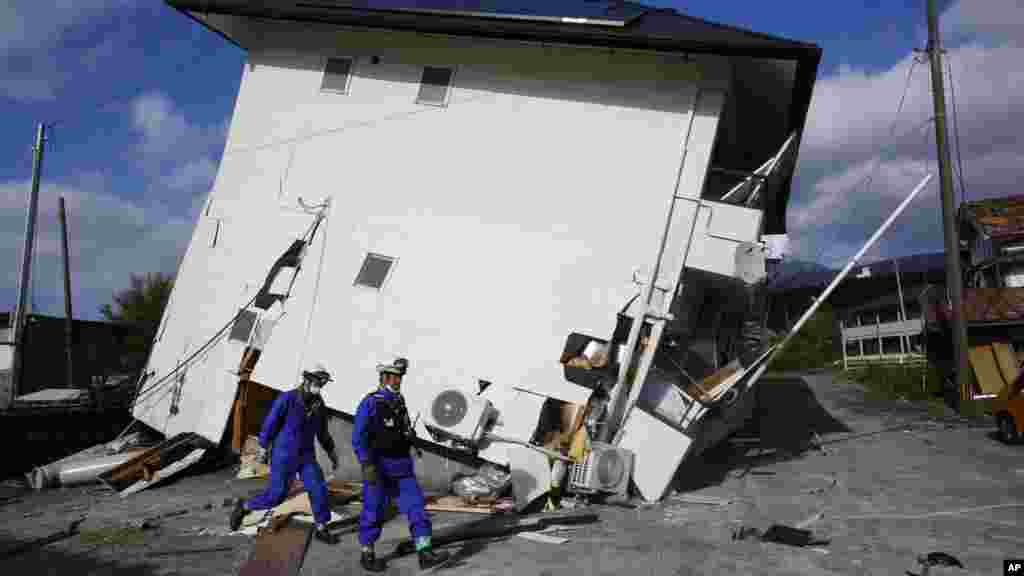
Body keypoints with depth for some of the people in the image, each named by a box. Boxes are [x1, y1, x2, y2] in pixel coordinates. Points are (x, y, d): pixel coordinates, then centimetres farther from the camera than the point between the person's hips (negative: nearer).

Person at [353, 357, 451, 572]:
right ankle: (367, 554, 22)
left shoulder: (399, 402, 11)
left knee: (416, 506, -2)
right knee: (374, 512, 5)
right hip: (379, 467, -6)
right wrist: (367, 466, -22)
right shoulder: (371, 403, -12)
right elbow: (359, 438, -15)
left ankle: (425, 554, -3)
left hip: (402, 467, 6)